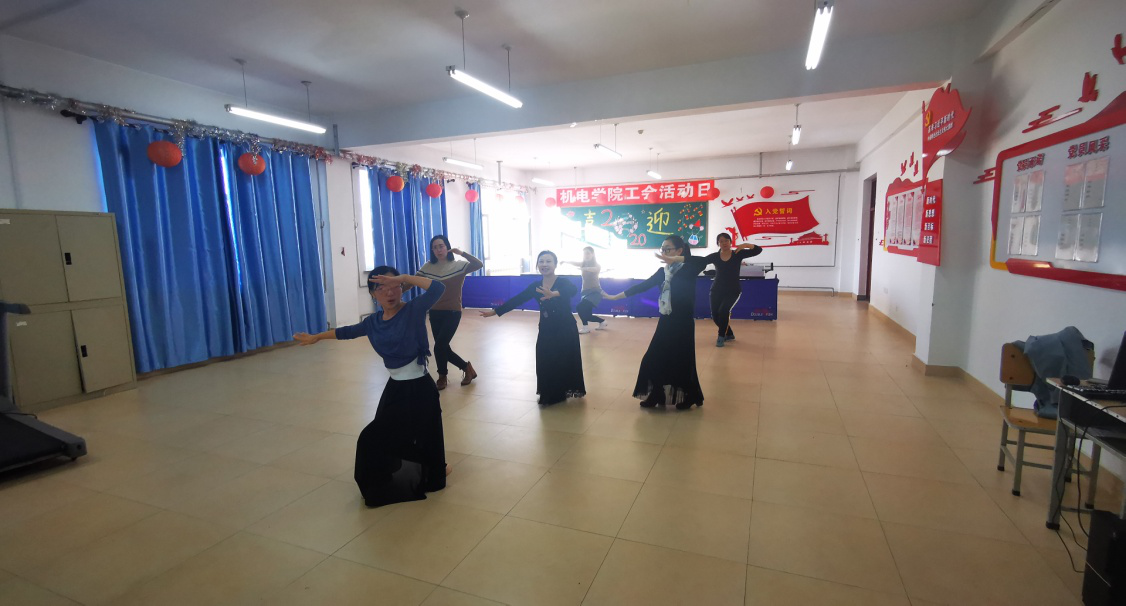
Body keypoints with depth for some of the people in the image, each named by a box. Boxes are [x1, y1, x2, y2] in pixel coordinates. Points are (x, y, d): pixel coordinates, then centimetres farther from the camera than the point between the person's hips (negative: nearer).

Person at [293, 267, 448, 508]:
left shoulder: (414, 310, -15)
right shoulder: (374, 321, 3)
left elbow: (438, 288, -31)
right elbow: (348, 331, 21)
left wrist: (403, 278, -29)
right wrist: (316, 337, 31)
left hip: (419, 388, -7)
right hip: (395, 388, 7)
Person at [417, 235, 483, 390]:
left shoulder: (459, 265, -6)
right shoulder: (428, 267, 4)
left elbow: (479, 264, -20)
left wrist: (462, 253, -25)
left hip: (452, 313, -4)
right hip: (435, 313, 5)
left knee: (439, 346, -11)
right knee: (443, 348, 7)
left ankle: (442, 377, 15)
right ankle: (467, 368, 31)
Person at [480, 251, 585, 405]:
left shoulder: (563, 282, -14)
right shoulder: (535, 286, -1)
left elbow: (573, 290, -37)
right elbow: (516, 300, 4)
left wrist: (554, 294, -56)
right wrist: (495, 311, 3)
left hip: (566, 331, -4)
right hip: (546, 331, 4)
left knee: (566, 363, 0)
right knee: (545, 364, 6)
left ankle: (569, 389, 23)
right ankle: (550, 395, 24)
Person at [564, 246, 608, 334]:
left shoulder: (596, 264, -8)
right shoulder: (583, 264, 10)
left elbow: (597, 269, -31)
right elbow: (574, 263, -5)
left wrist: (585, 268, -48)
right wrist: (565, 261, -22)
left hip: (595, 292, -7)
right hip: (585, 292, 7)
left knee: (580, 307, -25)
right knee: (586, 315, 6)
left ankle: (586, 327, -9)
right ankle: (602, 322, 30)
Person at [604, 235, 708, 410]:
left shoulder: (688, 269, -9)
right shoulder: (663, 271, 9)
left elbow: (703, 262, -30)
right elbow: (642, 286, 9)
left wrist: (674, 259, -36)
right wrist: (615, 297, 8)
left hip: (683, 323, -6)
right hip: (665, 321, 6)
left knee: (681, 361, 2)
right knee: (655, 359, 10)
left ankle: (687, 398, 23)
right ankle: (656, 396, 26)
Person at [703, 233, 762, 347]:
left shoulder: (738, 254, -5)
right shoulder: (714, 256, -1)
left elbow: (758, 250, -9)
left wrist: (746, 245, -26)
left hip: (733, 291, -3)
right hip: (717, 290, 3)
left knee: (724, 311, -25)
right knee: (715, 316, 2)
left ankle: (721, 336, -2)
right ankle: (729, 334, 30)